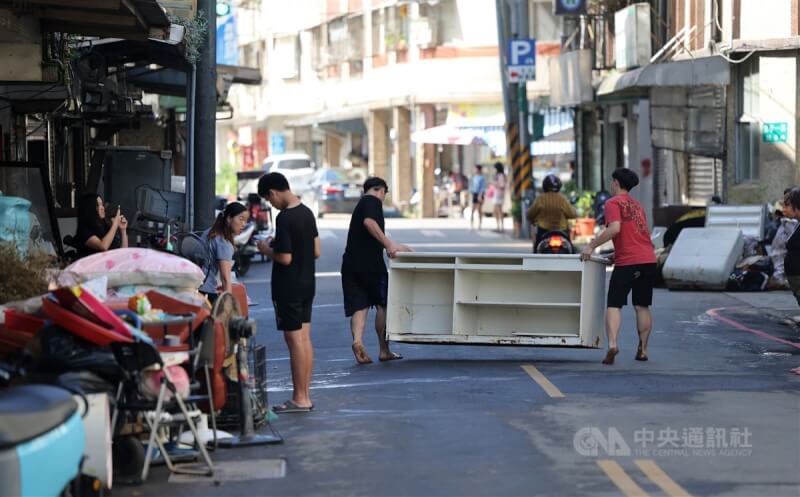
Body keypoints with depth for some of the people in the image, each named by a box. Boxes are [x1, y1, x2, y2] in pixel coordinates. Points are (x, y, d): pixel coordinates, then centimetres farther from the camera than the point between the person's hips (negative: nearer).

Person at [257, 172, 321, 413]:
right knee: (305, 339, 11)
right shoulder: (307, 213, 8)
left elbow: (285, 258, -22)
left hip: (288, 288, -9)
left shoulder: (284, 218, -19)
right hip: (307, 284, 9)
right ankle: (305, 396, 16)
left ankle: (299, 399, -2)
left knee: (295, 341, -5)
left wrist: (267, 249, -3)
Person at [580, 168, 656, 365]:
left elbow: (614, 228, -18)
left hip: (627, 262, -6)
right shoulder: (637, 204, 21)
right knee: (642, 306, 14)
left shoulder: (613, 203, -2)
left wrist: (591, 246, -14)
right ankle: (643, 349, 15)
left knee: (614, 305, -4)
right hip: (648, 259, 6)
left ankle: (612, 344, -23)